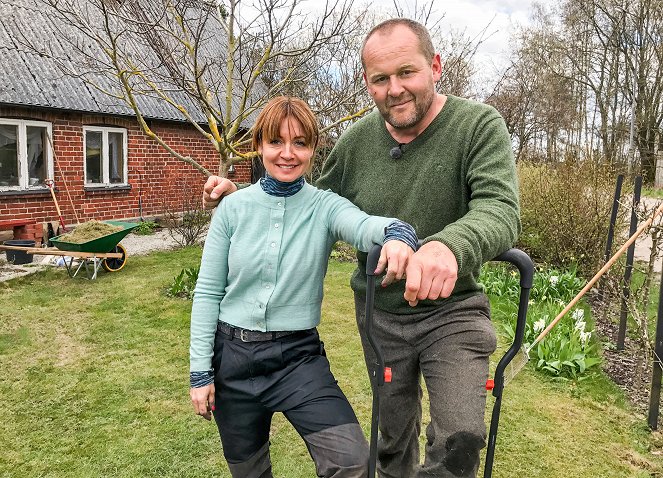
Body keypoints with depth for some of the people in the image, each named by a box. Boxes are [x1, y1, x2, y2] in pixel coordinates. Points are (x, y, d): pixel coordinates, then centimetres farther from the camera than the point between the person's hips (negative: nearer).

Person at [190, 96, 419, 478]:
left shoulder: (325, 206, -7)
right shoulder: (233, 208, -3)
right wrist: (201, 371, -3)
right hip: (233, 355, 2)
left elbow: (363, 225, -31)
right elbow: (208, 292, -1)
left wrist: (396, 232, -54)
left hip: (299, 356, -1)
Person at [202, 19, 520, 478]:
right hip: (380, 314, 3)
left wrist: (449, 246, -53)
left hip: (451, 308, -3)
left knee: (461, 438, -15)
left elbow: (500, 209, -31)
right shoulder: (356, 141, -6)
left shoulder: (480, 125, -16)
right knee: (394, 432, 18)